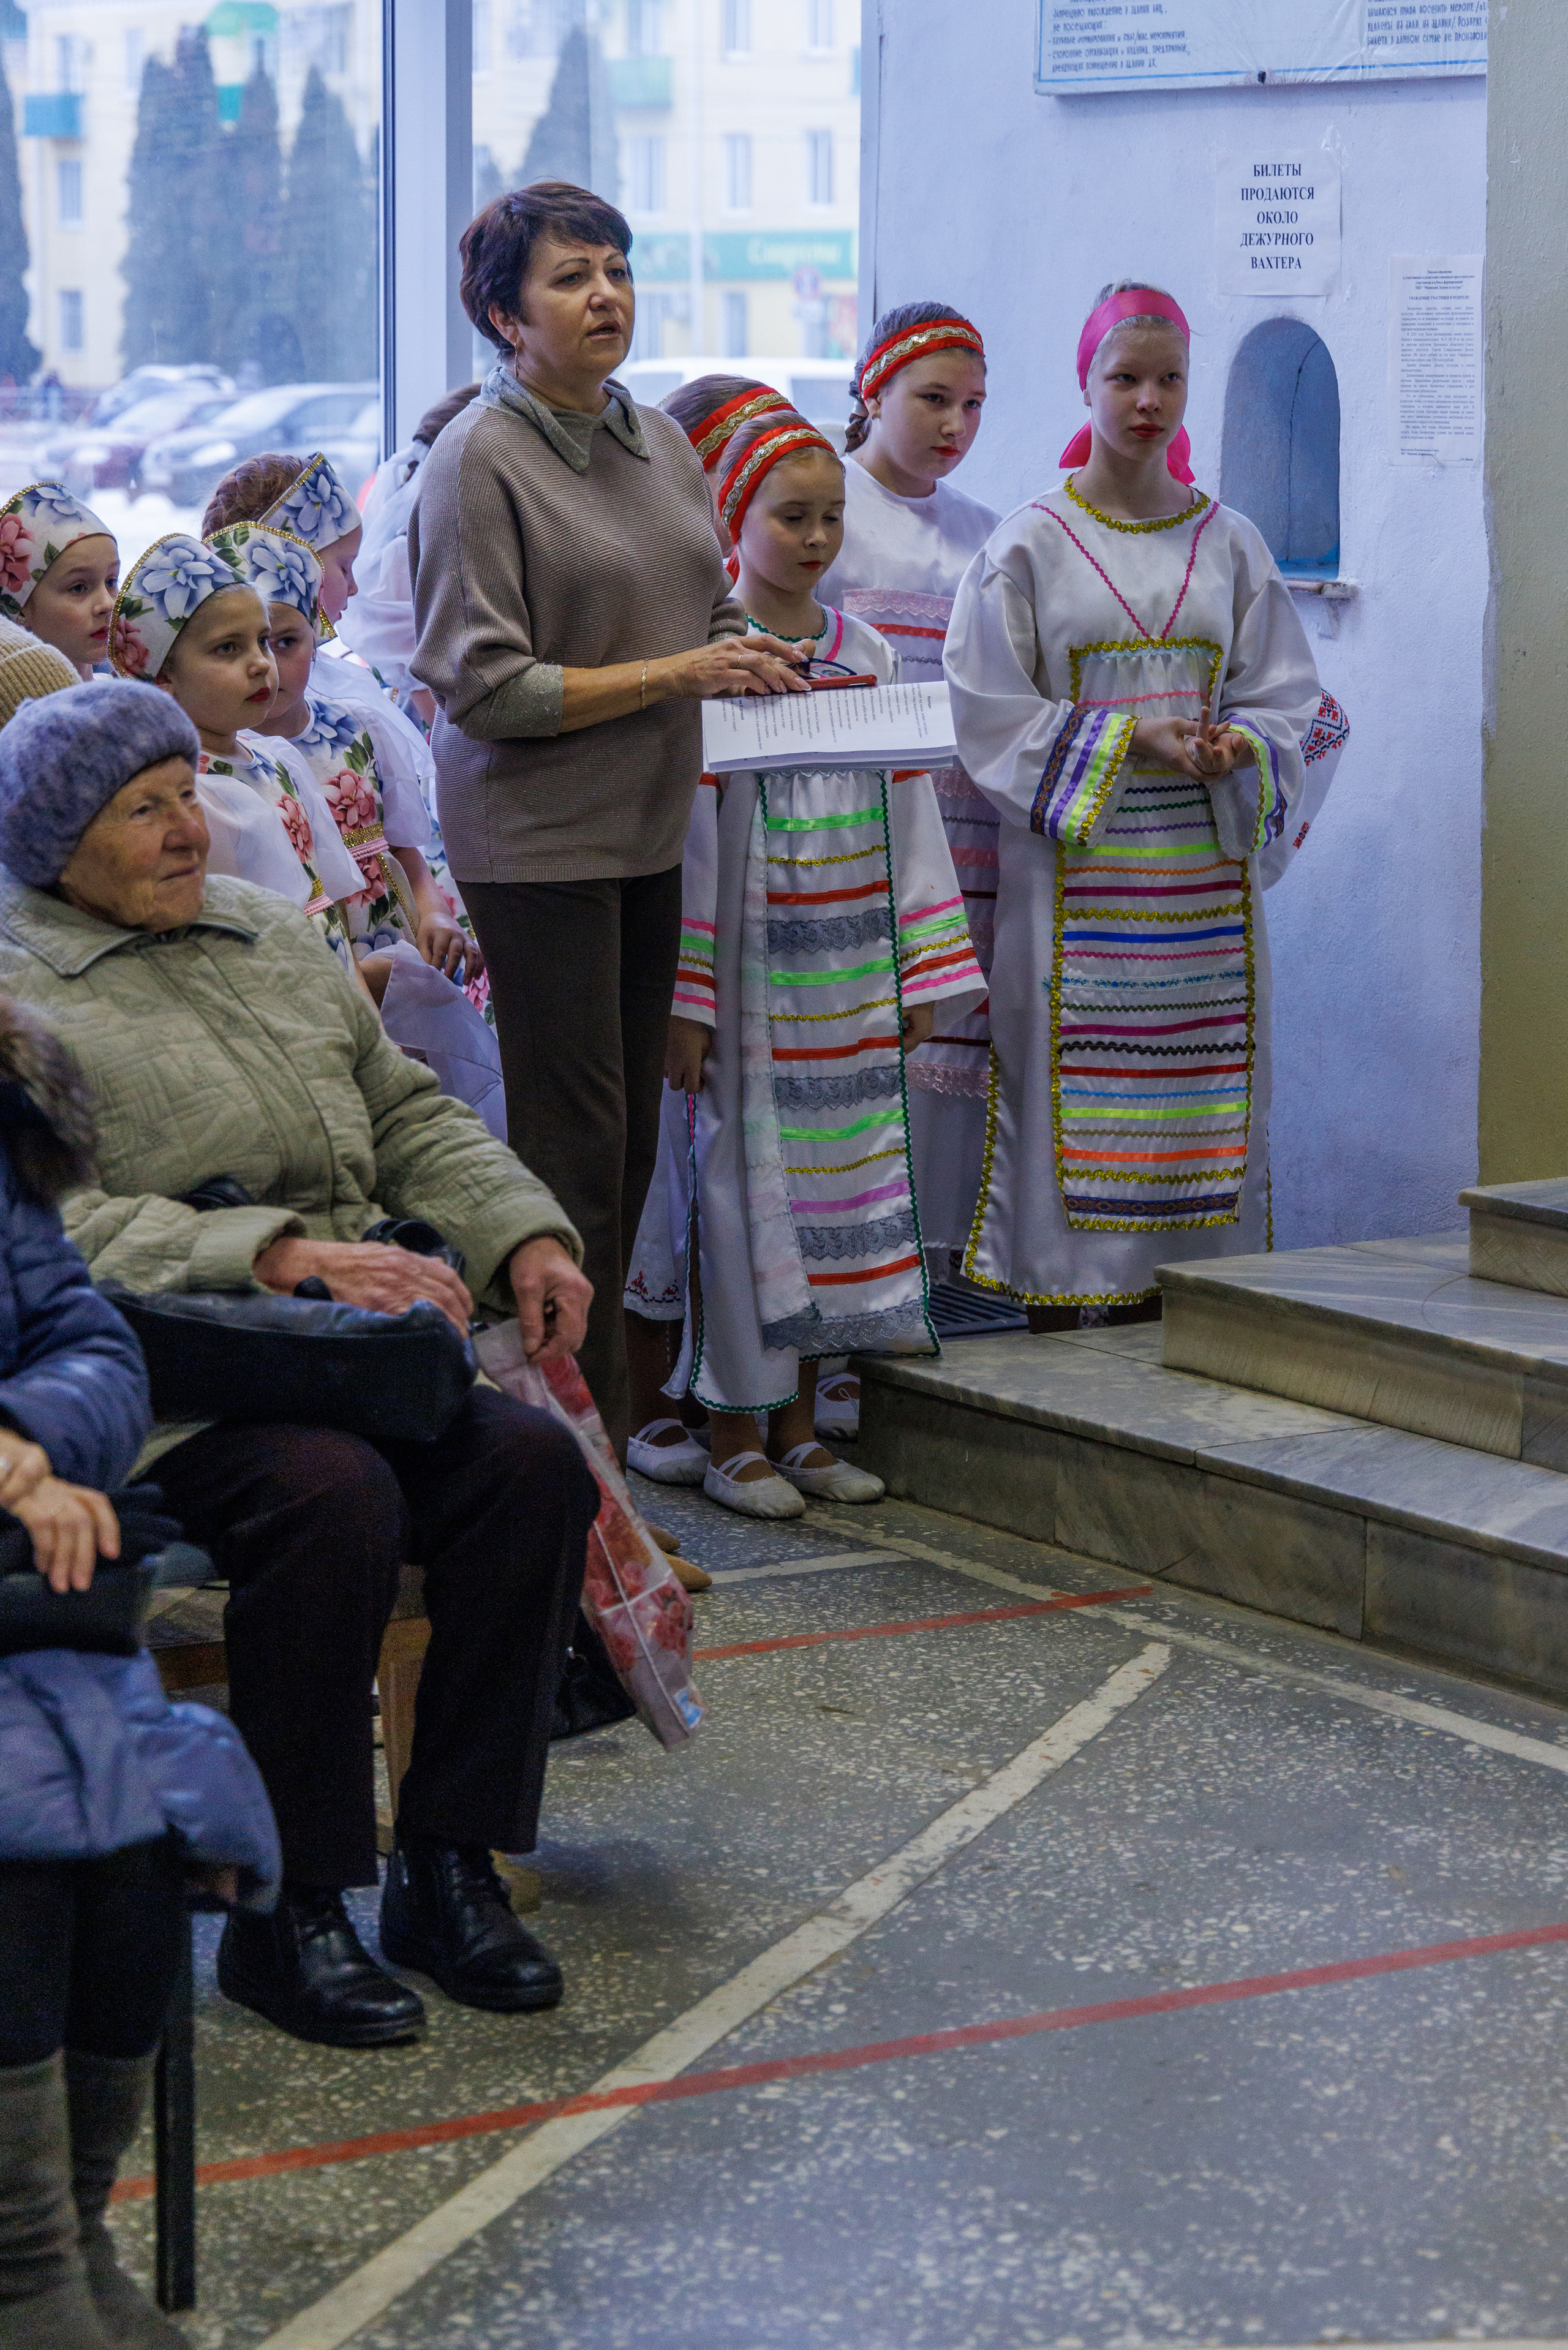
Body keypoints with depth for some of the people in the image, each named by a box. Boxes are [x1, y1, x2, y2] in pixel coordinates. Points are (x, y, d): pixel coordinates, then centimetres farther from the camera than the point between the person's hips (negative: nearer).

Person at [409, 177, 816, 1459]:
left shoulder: (660, 442, 11)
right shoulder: (478, 463, -11)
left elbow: (714, 613, 21)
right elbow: (485, 688, -16)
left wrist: (765, 664, -1)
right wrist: (678, 674, -17)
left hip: (651, 833, 7)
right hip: (537, 840, -7)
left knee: (632, 1131, 10)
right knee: (573, 1139, -5)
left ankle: (604, 1415, 19)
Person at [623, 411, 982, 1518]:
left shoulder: (870, 657, 9)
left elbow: (909, 815, 12)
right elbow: (682, 834, -9)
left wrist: (922, 973, 8)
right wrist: (684, 999, -13)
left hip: (846, 992, 5)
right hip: (748, 980, -5)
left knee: (831, 1191, 8)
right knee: (743, 1192, -1)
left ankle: (799, 1424, 19)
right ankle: (734, 1435, 9)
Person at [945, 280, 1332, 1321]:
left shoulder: (1231, 544, 10)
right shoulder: (1029, 544, 1)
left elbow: (1284, 697, 9)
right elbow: (991, 710, -4)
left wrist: (1237, 746, -13)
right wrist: (1130, 739, -13)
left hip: (1205, 866, 3)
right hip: (1078, 864, -3)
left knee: (1196, 1080, 2)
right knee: (1073, 1088, -4)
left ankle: (1171, 1293, 9)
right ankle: (1060, 1311, 2)